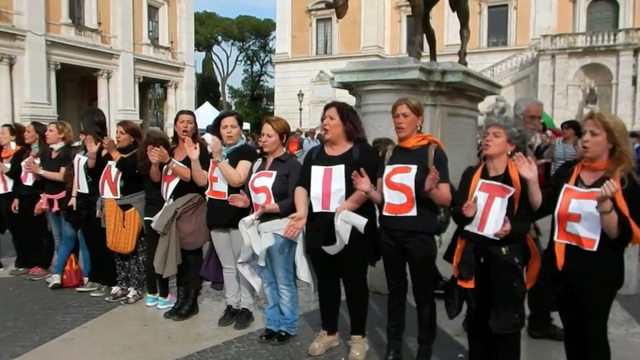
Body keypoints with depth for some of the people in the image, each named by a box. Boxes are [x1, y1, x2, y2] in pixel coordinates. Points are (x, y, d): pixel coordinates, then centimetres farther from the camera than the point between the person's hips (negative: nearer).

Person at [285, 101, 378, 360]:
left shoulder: (362, 151, -3)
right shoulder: (314, 154, 13)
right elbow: (302, 186, 4)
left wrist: (345, 207, -28)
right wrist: (302, 213, -14)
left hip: (351, 230, -5)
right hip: (319, 230, 5)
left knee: (354, 282, 5)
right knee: (326, 282, 14)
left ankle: (358, 337, 20)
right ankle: (329, 332, 29)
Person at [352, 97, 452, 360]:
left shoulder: (433, 152, -7)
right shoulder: (389, 154, 8)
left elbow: (446, 200, -11)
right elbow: (382, 198, 12)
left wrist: (431, 189, -31)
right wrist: (368, 190, -9)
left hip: (420, 235, -5)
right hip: (389, 233, 5)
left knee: (423, 294, 7)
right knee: (395, 291, 15)